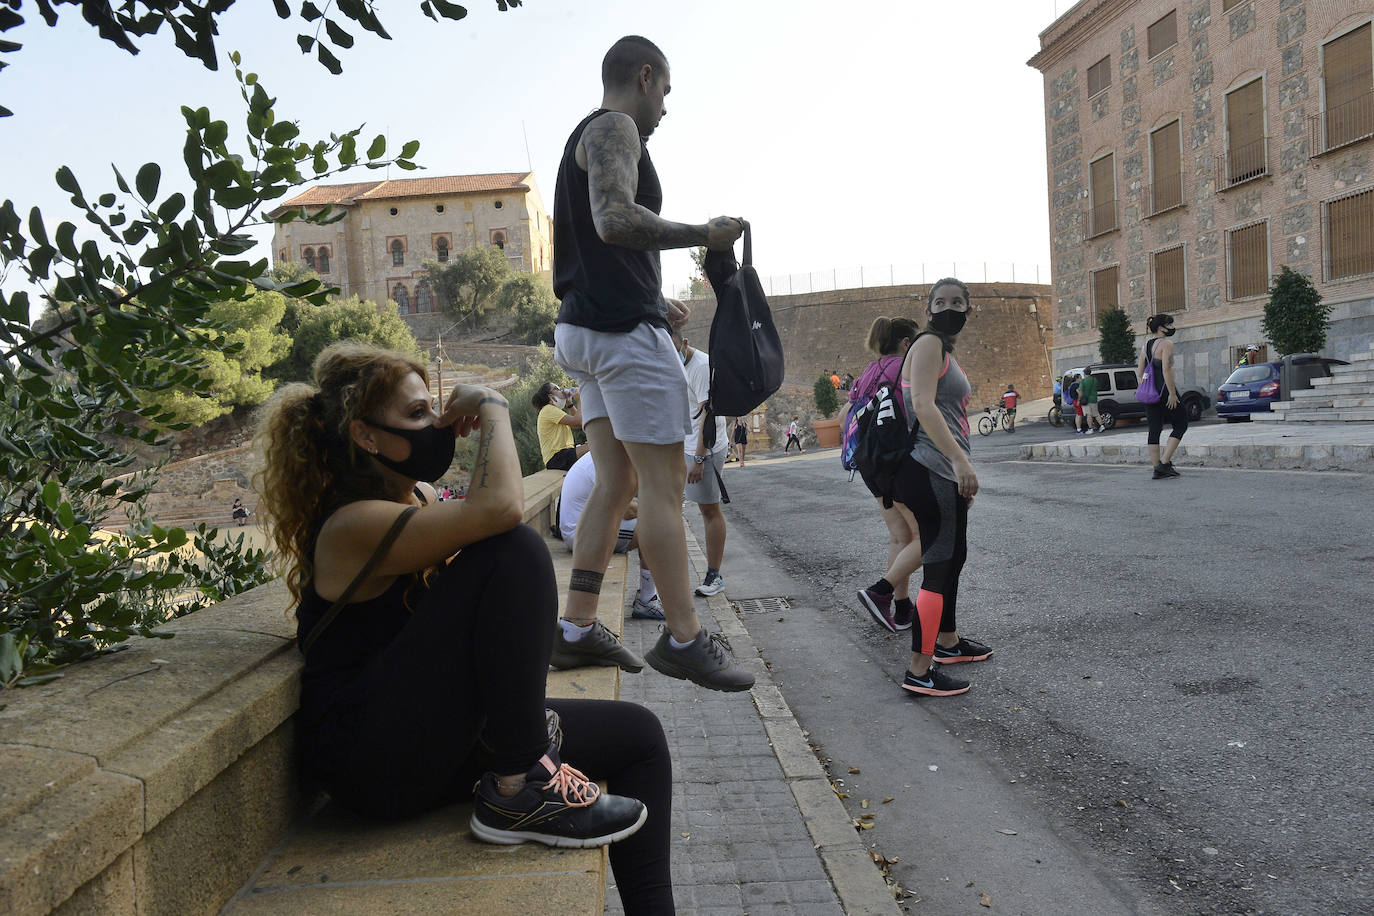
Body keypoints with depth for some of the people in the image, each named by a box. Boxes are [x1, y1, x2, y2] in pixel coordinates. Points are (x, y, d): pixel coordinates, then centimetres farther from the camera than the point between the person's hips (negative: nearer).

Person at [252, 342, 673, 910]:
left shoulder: (417, 496, 11)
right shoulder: (355, 525, -19)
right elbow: (500, 507, -33)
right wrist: (491, 406, -18)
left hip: (430, 742, 9)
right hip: (374, 761, -9)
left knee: (636, 733, 6)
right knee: (515, 552, -25)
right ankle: (520, 791, -18)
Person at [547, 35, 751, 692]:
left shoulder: (587, 136, 26)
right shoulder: (615, 128, -5)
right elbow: (615, 220, -24)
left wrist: (654, 302, 28)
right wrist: (703, 235, -15)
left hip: (587, 328, 10)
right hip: (624, 330, -10)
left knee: (616, 484, 9)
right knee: (664, 486, -7)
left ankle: (577, 629, 10)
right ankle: (684, 639, 1)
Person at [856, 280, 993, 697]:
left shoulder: (946, 352, 21)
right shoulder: (928, 344, -10)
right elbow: (923, 405, -24)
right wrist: (959, 459, -31)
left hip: (946, 474, 11)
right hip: (930, 472, -11)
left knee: (952, 556, 21)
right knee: (940, 567, -8)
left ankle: (948, 642, 39)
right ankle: (920, 671, -3)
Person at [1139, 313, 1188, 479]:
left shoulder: (1146, 345, 13)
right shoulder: (1166, 343, -11)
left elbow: (1139, 371, 13)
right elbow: (1166, 369, -20)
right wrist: (1172, 393, -18)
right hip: (1164, 391, -7)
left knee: (1154, 429, 8)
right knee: (1181, 425, 5)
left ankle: (1157, 468, 8)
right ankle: (1164, 462, -3)